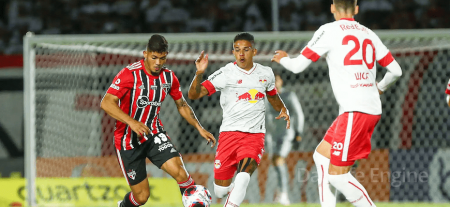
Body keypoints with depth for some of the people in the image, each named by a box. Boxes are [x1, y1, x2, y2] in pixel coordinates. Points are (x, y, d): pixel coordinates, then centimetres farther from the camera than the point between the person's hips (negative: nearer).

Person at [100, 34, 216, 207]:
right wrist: (132, 122, -38)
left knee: (178, 170, -23)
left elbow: (182, 105, 15)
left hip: (154, 134, 4)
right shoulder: (130, 74, -19)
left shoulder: (169, 77, -1)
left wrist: (199, 128, 3)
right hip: (128, 141, -4)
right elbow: (106, 103, -26)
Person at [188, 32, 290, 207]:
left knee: (244, 175, -28)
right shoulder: (226, 73, -6)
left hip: (255, 135, 1)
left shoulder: (266, 73, 8)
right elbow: (193, 94, -12)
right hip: (230, 132, -1)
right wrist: (199, 73, -29)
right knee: (220, 191, 5)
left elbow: (273, 96, 30)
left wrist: (283, 110, 11)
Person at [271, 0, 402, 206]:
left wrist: (282, 59, 24)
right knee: (321, 155, 17)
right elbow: (395, 70, 16)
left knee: (337, 173, -7)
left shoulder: (329, 31, -3)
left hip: (355, 111, -8)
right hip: (372, 108, 8)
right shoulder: (369, 34, 14)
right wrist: (380, 87, 38)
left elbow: (298, 66, 0)